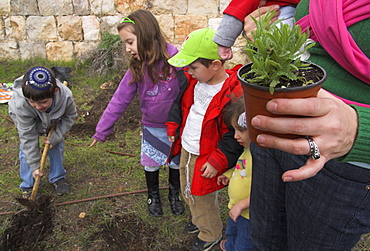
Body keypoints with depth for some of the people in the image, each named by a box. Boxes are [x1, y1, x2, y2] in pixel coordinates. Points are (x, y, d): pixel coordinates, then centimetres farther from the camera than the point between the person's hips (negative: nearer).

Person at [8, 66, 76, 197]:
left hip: (53, 119, 2)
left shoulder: (65, 96, -41)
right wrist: (34, 165, -28)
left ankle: (58, 178, 22)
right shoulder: (20, 104, -42)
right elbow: (28, 136, -33)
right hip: (26, 121, -1)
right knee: (27, 148, -7)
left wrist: (56, 136, -25)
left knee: (56, 146, 0)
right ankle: (27, 186, 11)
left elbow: (70, 116, -18)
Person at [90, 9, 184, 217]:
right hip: (152, 127, 2)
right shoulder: (137, 69, -10)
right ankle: (153, 196, 45)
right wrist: (101, 131, -3)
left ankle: (175, 194, 46)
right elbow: (119, 101, -6)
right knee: (151, 164, 16)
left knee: (176, 163, 17)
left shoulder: (174, 57, -21)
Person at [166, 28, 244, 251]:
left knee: (203, 199, 14)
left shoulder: (233, 94, -28)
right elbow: (180, 103, 13)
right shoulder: (194, 81, -5)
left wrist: (217, 162, -22)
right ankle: (199, 221, 57)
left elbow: (234, 136, -25)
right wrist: (173, 128, 9)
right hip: (186, 150, 8)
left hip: (205, 159, -8)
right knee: (188, 192, 27)